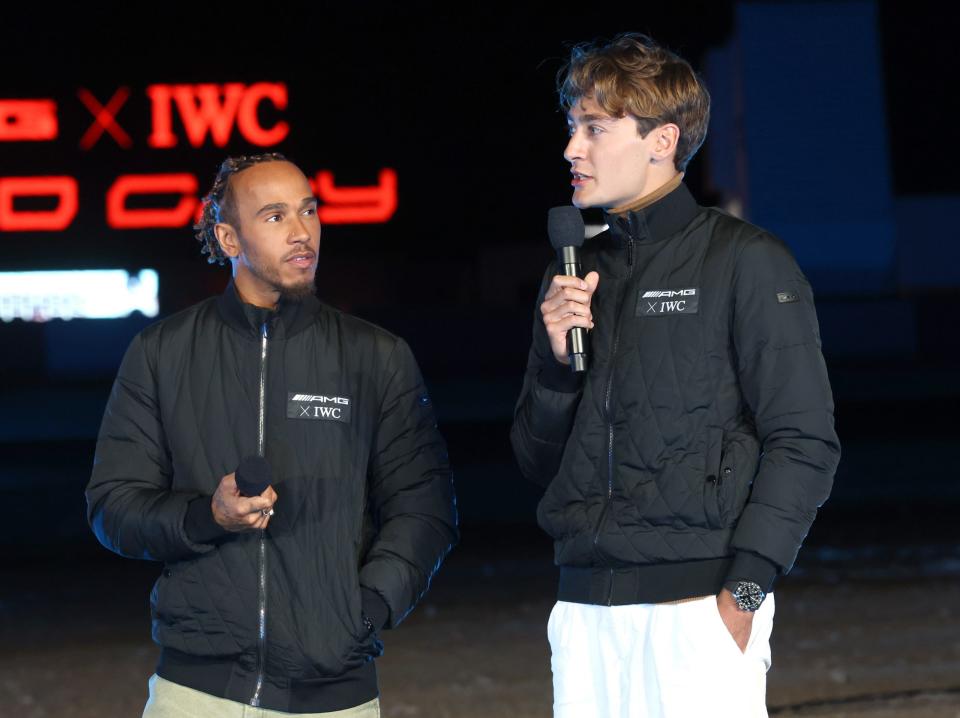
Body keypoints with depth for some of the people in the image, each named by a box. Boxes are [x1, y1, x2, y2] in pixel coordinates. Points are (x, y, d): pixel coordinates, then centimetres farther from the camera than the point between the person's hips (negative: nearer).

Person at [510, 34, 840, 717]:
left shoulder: (746, 262, -2)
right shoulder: (573, 277, 16)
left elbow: (804, 443, -6)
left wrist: (744, 591, -13)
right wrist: (556, 360, 0)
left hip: (699, 609, -5)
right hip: (586, 610, 5)